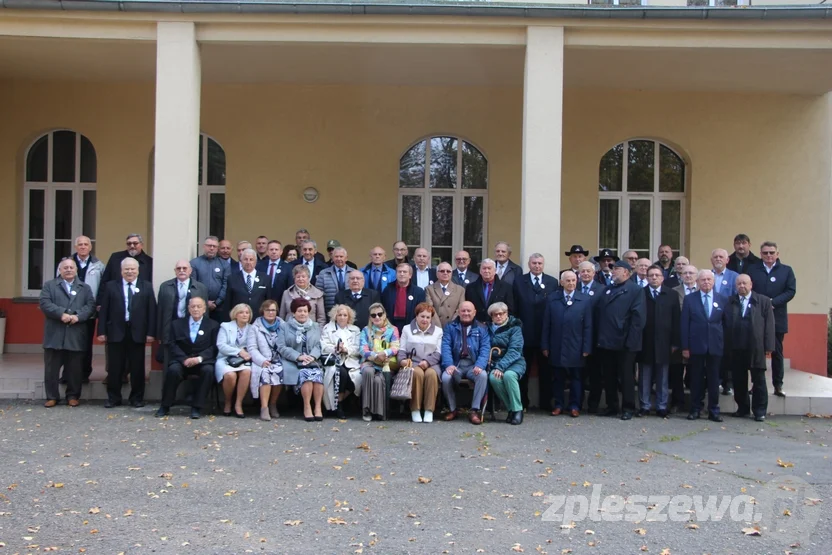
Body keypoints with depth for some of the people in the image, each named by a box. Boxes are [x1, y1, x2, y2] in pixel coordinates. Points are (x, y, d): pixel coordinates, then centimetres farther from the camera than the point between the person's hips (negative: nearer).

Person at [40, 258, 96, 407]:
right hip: (55, 334, -1)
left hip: (76, 336, 1)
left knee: (75, 368, 5)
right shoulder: (49, 285, 9)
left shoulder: (85, 288, 14)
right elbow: (45, 303, -5)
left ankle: (73, 396, 16)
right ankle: (52, 396, 13)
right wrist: (61, 314, -18)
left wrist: (78, 316, -16)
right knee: (52, 367, 3)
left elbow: (91, 305, 1)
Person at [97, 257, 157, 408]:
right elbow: (103, 310, 4)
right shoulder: (110, 286, 7)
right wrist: (102, 332, -3)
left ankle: (137, 398, 16)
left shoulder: (146, 287, 7)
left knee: (137, 368, 5)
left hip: (137, 333, 0)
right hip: (116, 332, 0)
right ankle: (113, 398, 16)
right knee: (114, 368, 5)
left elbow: (152, 311, 2)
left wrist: (151, 332, -5)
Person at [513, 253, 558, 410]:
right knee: (523, 370, 7)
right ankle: (522, 402, 15)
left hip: (546, 333, 0)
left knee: (545, 370, 7)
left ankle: (546, 403, 15)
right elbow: (515, 307, 2)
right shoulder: (519, 282, 4)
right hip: (525, 332, 0)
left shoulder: (553, 282, 5)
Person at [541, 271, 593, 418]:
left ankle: (575, 406, 15)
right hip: (556, 348, 1)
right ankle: (558, 405, 17)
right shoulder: (552, 300, 6)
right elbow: (546, 325, 5)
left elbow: (588, 327, -1)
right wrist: (545, 346, 0)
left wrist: (586, 348, -6)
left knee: (575, 378, 6)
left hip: (575, 348, -1)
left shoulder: (585, 300, 2)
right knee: (558, 378, 7)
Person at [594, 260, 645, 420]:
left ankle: (628, 408, 9)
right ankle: (611, 407, 19)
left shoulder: (635, 290, -3)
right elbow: (600, 313, 12)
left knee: (626, 377, 2)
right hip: (606, 341, 6)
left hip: (624, 343, -6)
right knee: (609, 377, 10)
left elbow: (638, 317, -10)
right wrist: (599, 337, 4)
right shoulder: (607, 289, 17)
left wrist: (631, 340, -16)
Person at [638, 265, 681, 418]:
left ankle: (662, 407, 14)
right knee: (644, 378, 4)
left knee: (663, 378, 7)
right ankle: (644, 406, 12)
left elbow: (676, 319, 4)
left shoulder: (672, 295, 7)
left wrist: (675, 342, -2)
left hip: (663, 343, 1)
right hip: (645, 342, -1)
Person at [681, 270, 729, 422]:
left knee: (714, 380, 5)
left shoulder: (723, 300, 7)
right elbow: (684, 324, 0)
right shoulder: (689, 299, 3)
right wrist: (685, 346, -5)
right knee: (696, 379, 5)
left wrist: (726, 345, 3)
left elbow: (726, 324, 8)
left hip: (715, 346, 1)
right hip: (696, 345, -1)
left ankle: (713, 411, 12)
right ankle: (695, 409, 13)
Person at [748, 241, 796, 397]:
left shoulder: (786, 270, 5)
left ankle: (778, 385, 11)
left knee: (777, 353, 6)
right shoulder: (752, 270, 4)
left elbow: (791, 291, -4)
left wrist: (772, 302, -15)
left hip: (777, 318, 0)